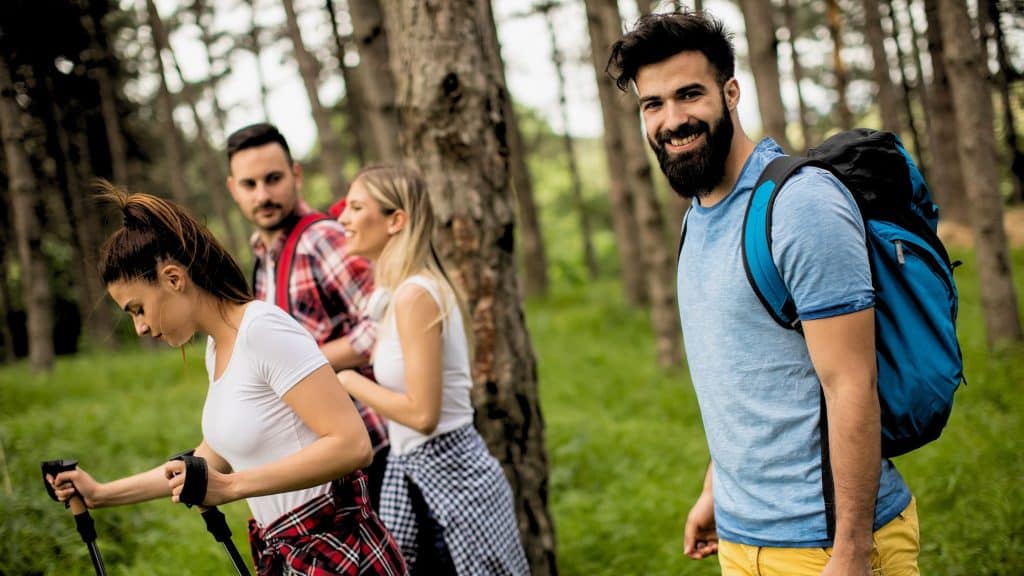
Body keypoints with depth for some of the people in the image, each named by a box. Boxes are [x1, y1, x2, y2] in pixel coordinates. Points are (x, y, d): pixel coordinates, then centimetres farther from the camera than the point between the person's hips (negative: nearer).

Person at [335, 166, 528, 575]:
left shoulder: (415, 295, -19)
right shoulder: (397, 292, 10)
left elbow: (422, 412, -22)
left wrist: (349, 381, -12)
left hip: (446, 475, -9)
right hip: (418, 475, 9)